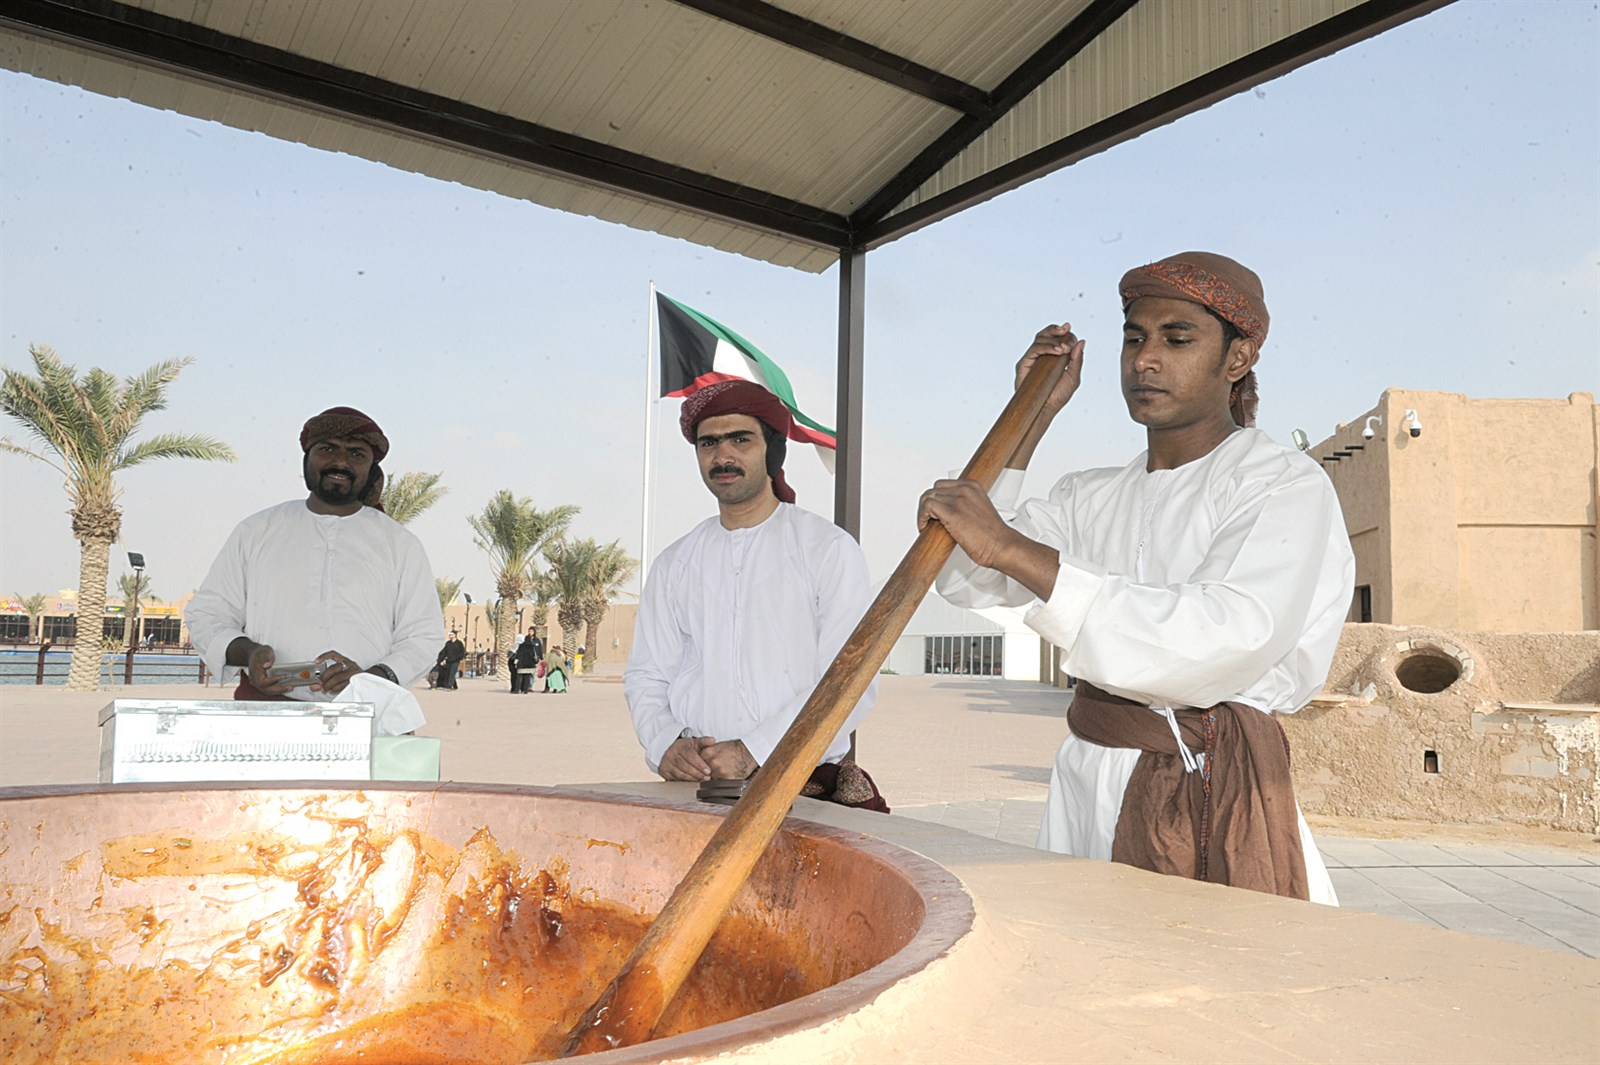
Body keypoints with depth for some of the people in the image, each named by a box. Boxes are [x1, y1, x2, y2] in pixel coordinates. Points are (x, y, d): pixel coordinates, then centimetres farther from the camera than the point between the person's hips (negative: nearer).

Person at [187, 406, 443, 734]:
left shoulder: (400, 544, 14)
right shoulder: (256, 531, 18)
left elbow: (422, 636, 10)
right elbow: (207, 613, 18)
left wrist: (372, 677, -9)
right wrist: (247, 653, -3)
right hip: (265, 714, 1)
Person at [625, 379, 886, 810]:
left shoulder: (829, 549, 4)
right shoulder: (674, 565, 18)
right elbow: (645, 674, 16)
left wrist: (754, 751, -13)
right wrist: (665, 745, -6)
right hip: (693, 788, 3)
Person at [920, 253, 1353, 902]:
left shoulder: (1286, 488, -7)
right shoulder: (1090, 497, 14)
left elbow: (1227, 640, -26)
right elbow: (964, 580, 4)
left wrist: (1013, 549, -31)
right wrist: (1032, 418, 4)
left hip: (1210, 803, -5)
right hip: (1084, 786, 5)